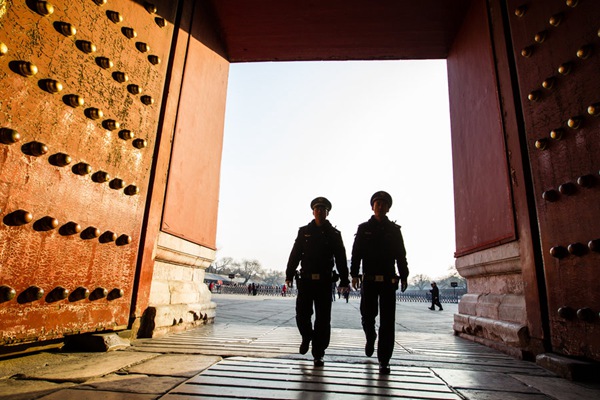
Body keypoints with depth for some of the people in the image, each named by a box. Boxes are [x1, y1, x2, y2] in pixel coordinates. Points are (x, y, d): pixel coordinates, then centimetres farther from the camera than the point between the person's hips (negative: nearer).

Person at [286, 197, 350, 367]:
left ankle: (318, 355, 14)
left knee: (323, 319, 2)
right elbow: (295, 255, 5)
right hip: (305, 280, 1)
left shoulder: (334, 234, 5)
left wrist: (344, 281, -3)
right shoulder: (304, 231, 7)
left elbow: (341, 259, 2)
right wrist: (289, 275, 0)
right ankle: (307, 337, 34)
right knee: (302, 315, 3)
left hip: (325, 282, -1)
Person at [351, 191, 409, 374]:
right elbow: (356, 254, 2)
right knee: (367, 315, 2)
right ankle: (370, 338, 36)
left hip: (389, 281, 1)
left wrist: (403, 276, 1)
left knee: (387, 321, 0)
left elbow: (401, 255, 8)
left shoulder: (394, 229, 10)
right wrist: (354, 274, -6)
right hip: (369, 280, 0)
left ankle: (384, 361, 7)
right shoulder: (364, 228, 7)